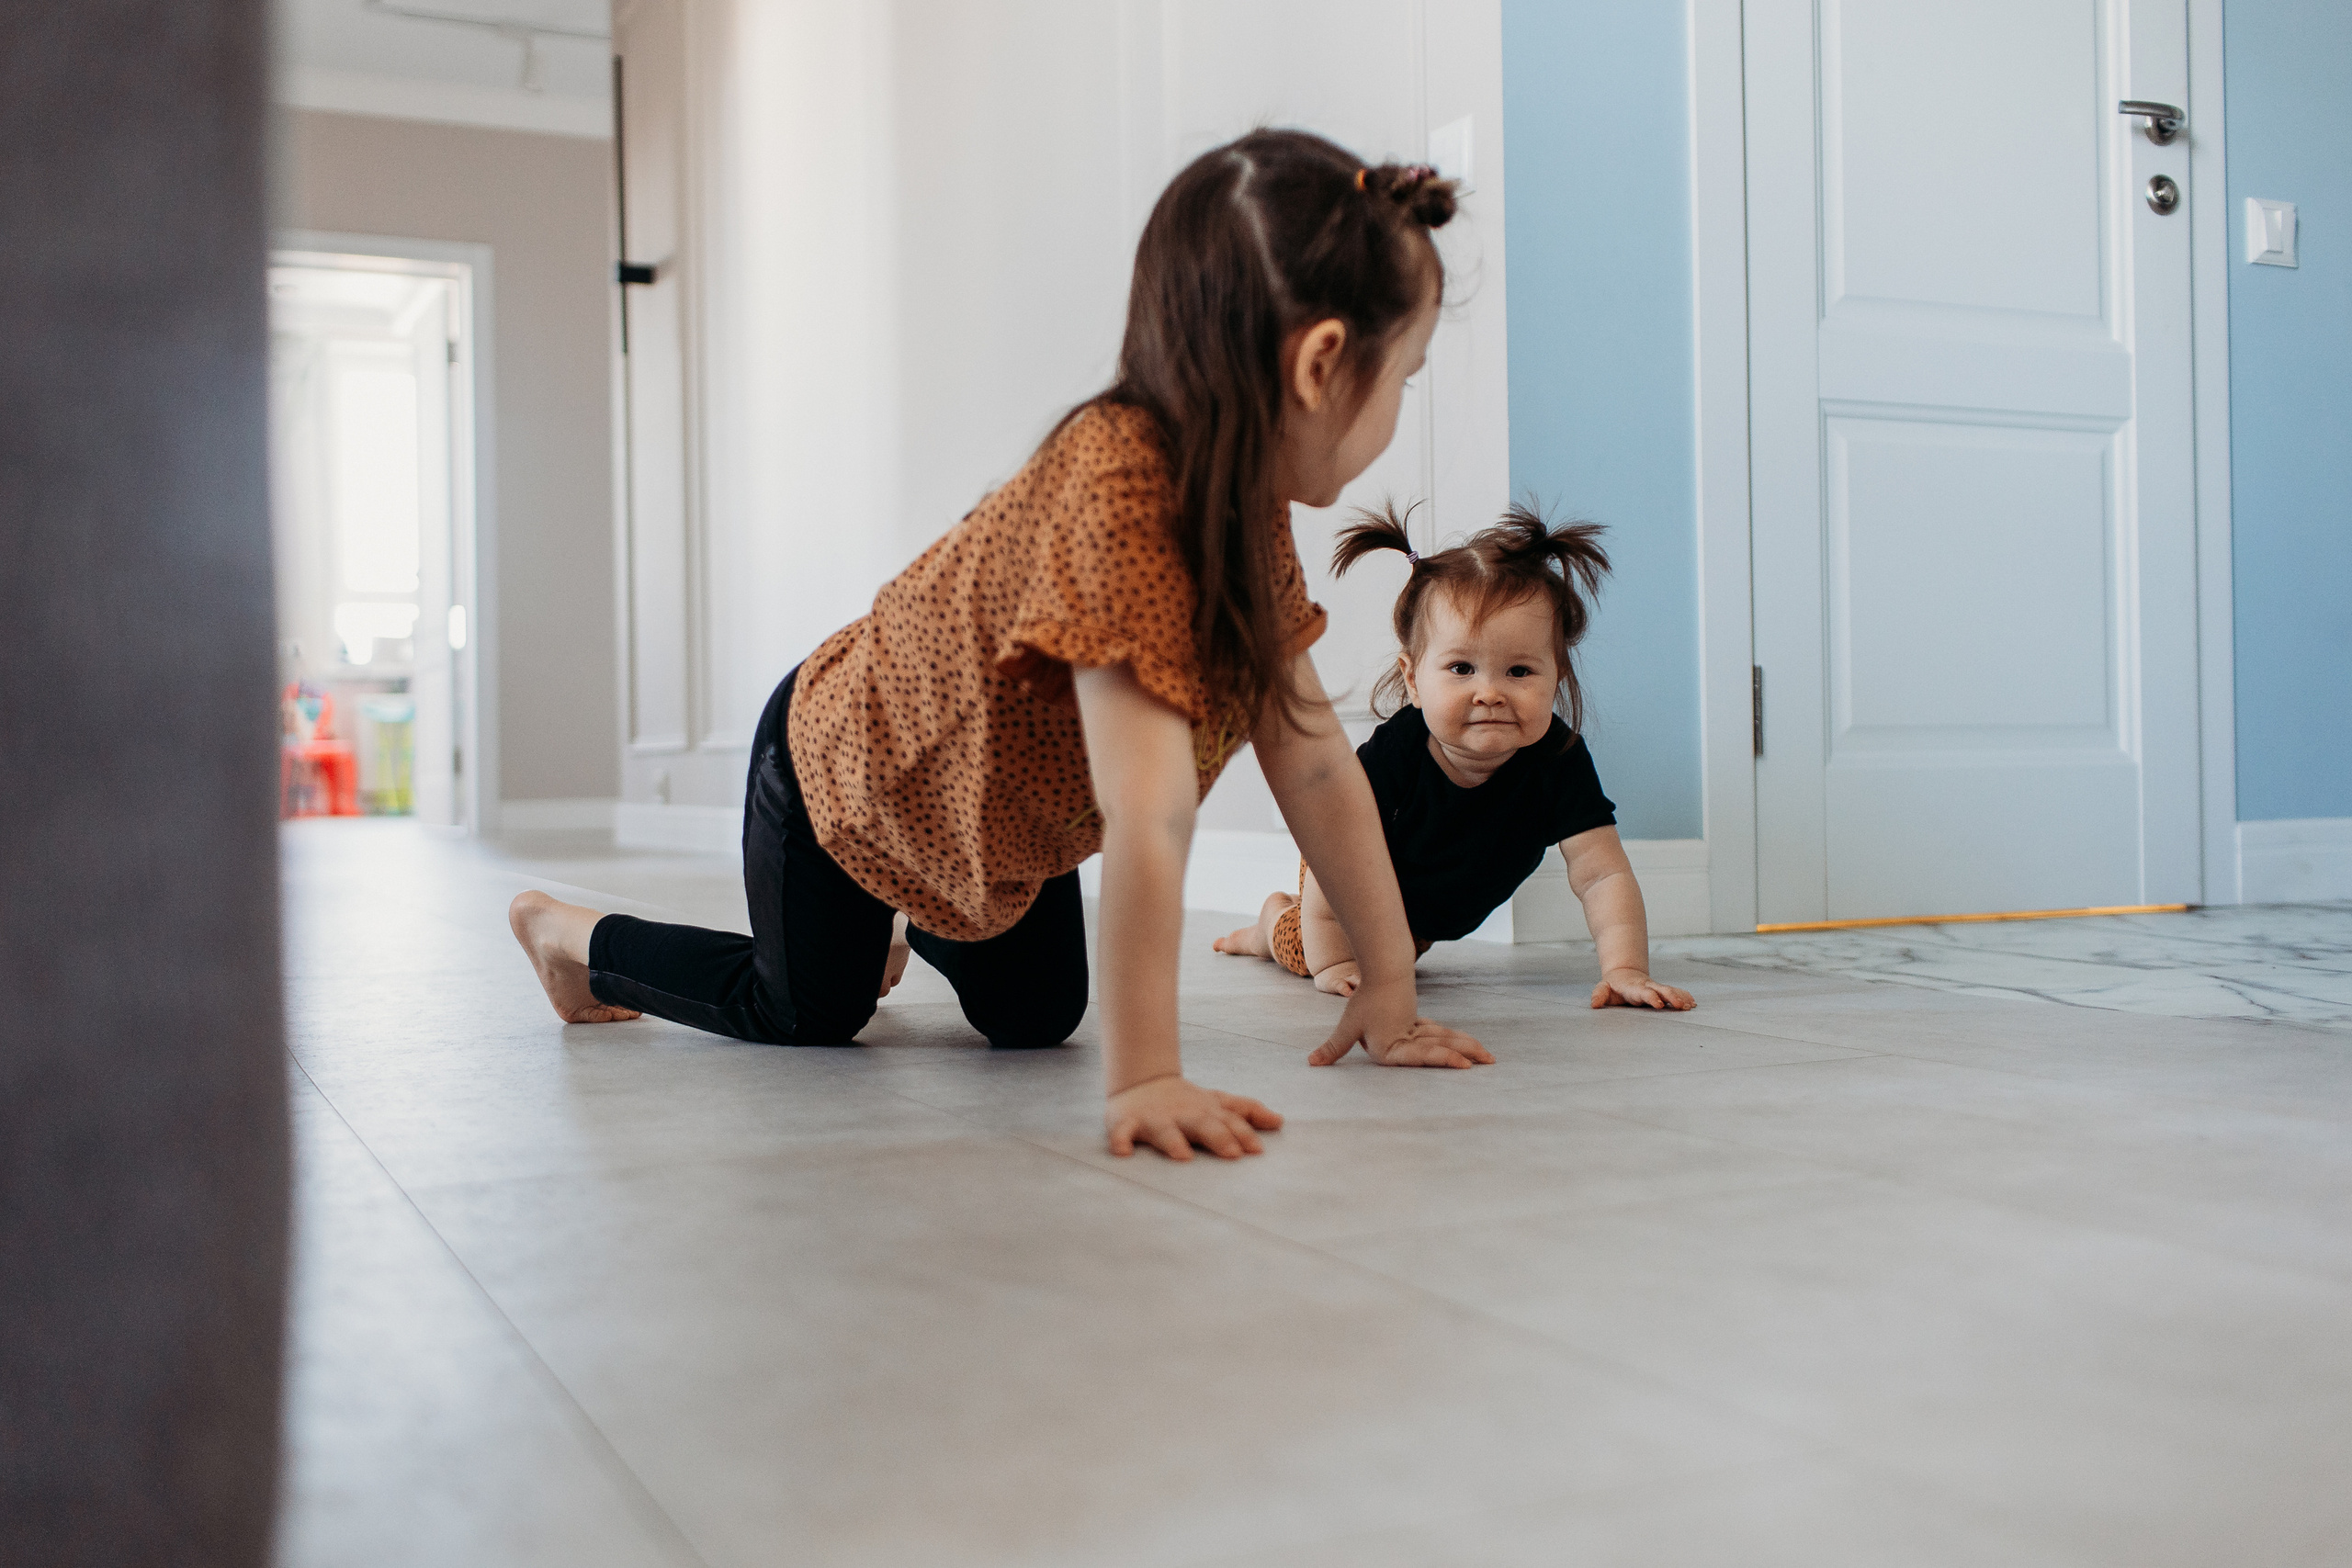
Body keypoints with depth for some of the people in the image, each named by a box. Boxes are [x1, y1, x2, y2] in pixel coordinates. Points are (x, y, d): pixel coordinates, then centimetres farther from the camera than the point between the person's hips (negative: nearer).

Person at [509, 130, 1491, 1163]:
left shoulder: (1250, 501, -15)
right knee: (807, 1013, 11)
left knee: (1033, 1019, 14)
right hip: (839, 765, -7)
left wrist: (1389, 993, -15)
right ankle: (575, 938, 36)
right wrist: (1140, 1079, -49)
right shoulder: (1119, 480, -44)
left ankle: (916, 924, 46)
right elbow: (1149, 821, -49)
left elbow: (1314, 762, -14)